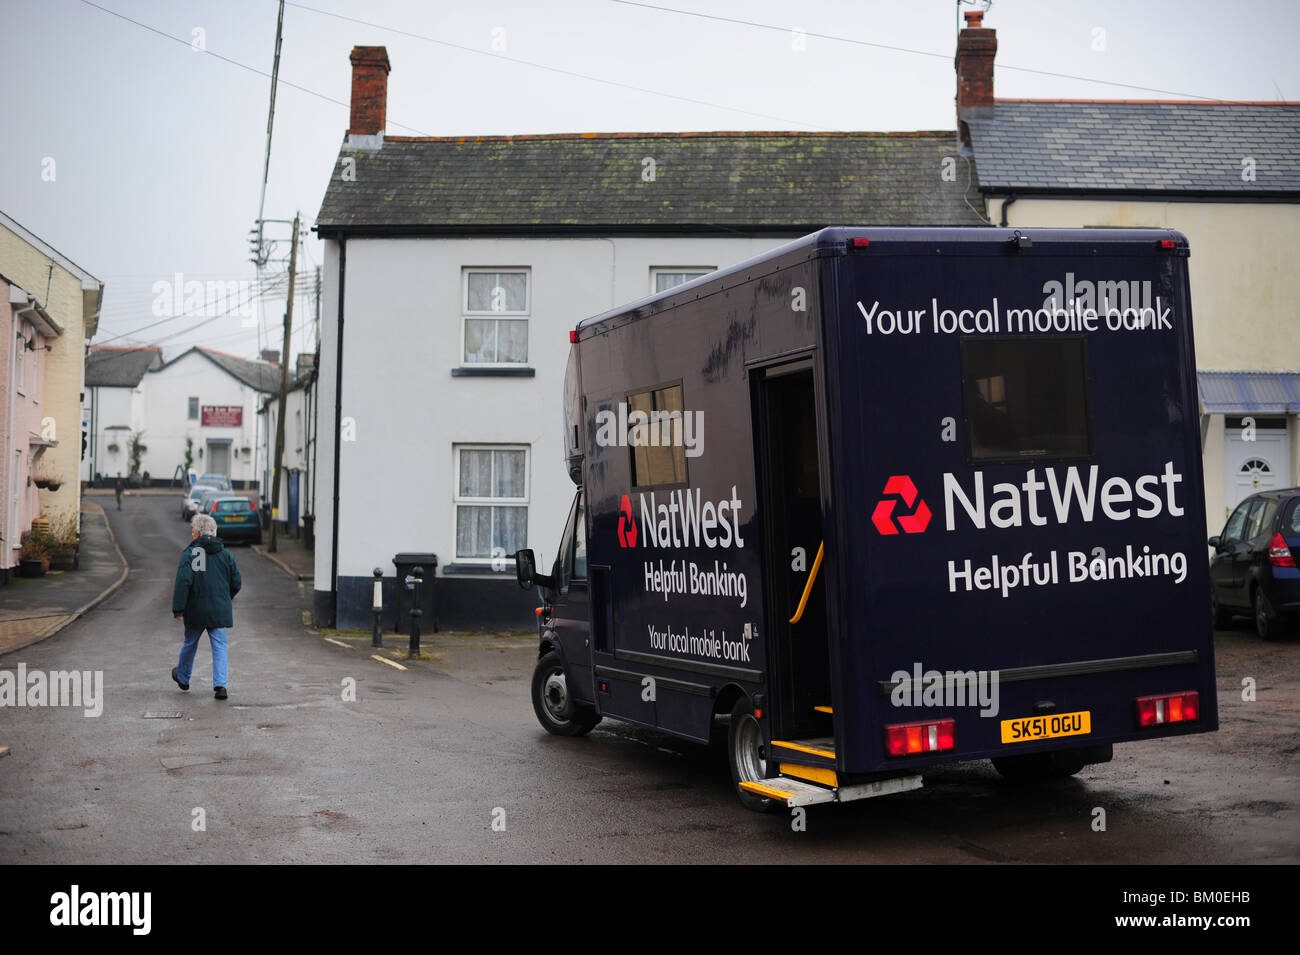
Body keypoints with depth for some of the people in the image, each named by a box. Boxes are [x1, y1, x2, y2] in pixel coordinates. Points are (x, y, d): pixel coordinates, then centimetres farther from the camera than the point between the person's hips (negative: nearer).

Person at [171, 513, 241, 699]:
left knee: (190, 644, 17)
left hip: (196, 611, -2)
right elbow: (236, 583, 7)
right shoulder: (225, 553, 4)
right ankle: (220, 685, -11)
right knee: (219, 646, 2)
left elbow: (183, 582, -15)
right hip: (220, 611, 2)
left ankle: (182, 678, 39)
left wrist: (178, 609, -11)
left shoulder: (189, 553, -8)